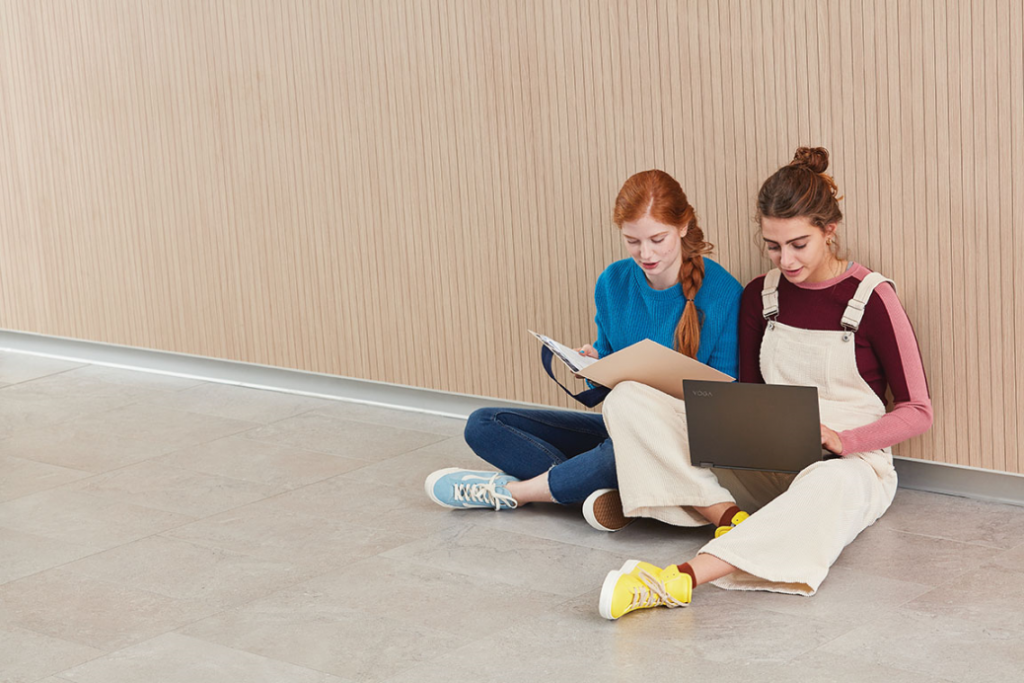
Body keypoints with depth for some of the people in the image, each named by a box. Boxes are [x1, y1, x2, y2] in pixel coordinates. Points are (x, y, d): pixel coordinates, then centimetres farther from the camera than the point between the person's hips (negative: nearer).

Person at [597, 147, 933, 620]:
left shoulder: (870, 298, -6)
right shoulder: (760, 296, 8)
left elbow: (917, 411, -5)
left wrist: (842, 439, -21)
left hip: (850, 465, -5)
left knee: (828, 487, -46)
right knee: (626, 400, -13)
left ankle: (680, 580, -54)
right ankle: (731, 518, -28)